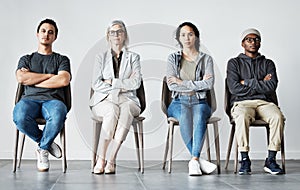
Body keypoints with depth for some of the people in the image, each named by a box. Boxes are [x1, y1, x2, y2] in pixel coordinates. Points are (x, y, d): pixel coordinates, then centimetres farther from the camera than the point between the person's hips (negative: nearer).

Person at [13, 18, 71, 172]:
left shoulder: (62, 59, 21)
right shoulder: (26, 59, 25)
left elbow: (64, 80, -2)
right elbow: (21, 78, 3)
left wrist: (32, 80, 2)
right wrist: (49, 75, 2)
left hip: (53, 100, -1)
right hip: (30, 99, 1)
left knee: (57, 116, -40)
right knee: (19, 116, -37)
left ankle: (43, 148, -10)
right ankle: (46, 142, -7)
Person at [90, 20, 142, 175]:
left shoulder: (133, 57, 15)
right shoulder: (101, 57, 15)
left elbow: (136, 83, -2)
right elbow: (96, 85, 1)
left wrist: (111, 82, -5)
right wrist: (122, 85, -4)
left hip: (127, 99, 0)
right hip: (104, 100, 0)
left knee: (126, 110, -37)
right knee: (112, 110, -36)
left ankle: (111, 160, -38)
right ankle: (101, 159, -34)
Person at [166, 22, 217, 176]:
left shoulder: (206, 59, 11)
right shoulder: (173, 58, 12)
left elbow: (209, 84, -6)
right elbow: (171, 85, -3)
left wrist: (181, 82, -8)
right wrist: (198, 84, -5)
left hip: (199, 102, 0)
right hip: (178, 102, 0)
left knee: (199, 116, -36)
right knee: (185, 115, -36)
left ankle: (194, 160, -39)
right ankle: (199, 160, -35)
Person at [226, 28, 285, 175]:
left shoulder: (268, 63, 18)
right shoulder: (234, 63, 13)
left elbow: (271, 87, -1)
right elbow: (234, 88, -5)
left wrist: (247, 82, -4)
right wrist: (261, 84, -1)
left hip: (264, 102, 2)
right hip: (242, 102, -2)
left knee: (278, 117, -31)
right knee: (242, 117, -37)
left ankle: (271, 160, -24)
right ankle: (245, 160, -28)